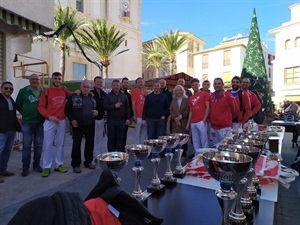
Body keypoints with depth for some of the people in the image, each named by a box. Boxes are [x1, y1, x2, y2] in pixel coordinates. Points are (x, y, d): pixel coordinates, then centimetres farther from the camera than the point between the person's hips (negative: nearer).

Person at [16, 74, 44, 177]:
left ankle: (36, 165, 23)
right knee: (26, 145, 3)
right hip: (27, 123, -1)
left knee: (39, 145, 10)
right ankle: (25, 167, 12)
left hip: (40, 122, 1)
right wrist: (26, 114, 8)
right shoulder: (23, 91, 2)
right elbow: (18, 105, 9)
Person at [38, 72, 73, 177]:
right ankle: (46, 167, 9)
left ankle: (59, 165, 20)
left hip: (62, 121, 3)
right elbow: (40, 107, -5)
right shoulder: (46, 91, -2)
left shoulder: (64, 90, 7)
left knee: (60, 144, 9)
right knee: (48, 144, 0)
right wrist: (49, 116, -19)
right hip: (49, 121, -3)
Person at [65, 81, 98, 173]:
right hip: (77, 125, -4)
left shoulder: (93, 98, 10)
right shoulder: (74, 97, -4)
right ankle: (76, 164, 14)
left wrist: (97, 112, 0)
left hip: (90, 125, 5)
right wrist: (72, 119, -13)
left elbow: (97, 108, 22)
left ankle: (88, 162, 26)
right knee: (76, 144, 2)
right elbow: (67, 109, -3)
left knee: (90, 144, 11)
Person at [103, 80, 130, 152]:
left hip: (121, 121, 2)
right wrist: (114, 106, -17)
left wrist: (128, 118, 2)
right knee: (111, 139, 5)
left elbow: (127, 108, 8)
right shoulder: (108, 96, 2)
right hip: (111, 121, -2)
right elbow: (105, 107, -7)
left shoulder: (124, 96, 9)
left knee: (120, 138, 7)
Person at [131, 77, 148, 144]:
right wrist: (134, 115, -12)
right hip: (138, 116, -6)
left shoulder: (146, 92, 14)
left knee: (144, 133, 13)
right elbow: (133, 104, -8)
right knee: (138, 133, 0)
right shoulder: (134, 91, -3)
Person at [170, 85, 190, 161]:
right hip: (175, 122, 3)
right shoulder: (173, 100, 17)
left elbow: (188, 111, -4)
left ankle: (183, 155, 6)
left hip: (184, 122, -3)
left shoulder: (187, 100, 5)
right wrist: (175, 118, -7)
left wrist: (180, 117, -12)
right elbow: (171, 110, 8)